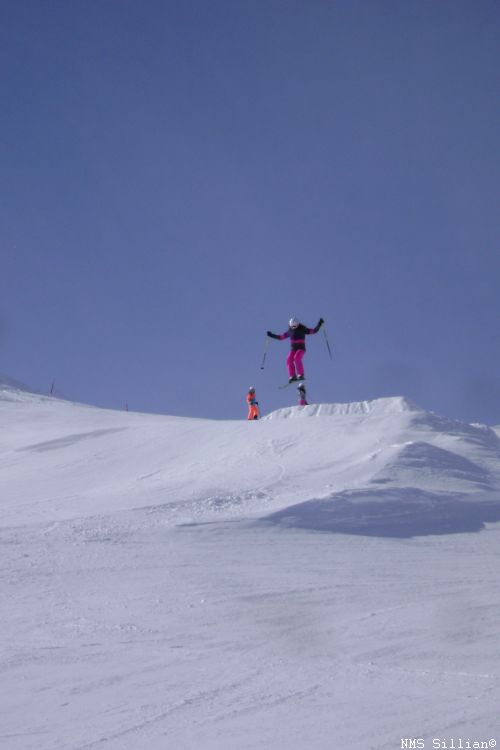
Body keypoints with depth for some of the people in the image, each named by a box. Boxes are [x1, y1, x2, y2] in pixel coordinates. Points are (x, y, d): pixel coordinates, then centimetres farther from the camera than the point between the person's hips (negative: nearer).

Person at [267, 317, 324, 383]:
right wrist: (272, 335, 15)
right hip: (293, 349, 4)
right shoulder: (290, 331, 9)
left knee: (297, 358, -30)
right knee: (289, 360, -20)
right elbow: (281, 337, 20)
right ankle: (292, 376, -21)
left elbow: (314, 330, 0)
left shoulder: (302, 329, 0)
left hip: (301, 348, -4)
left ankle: (301, 375, -27)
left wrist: (319, 324, -11)